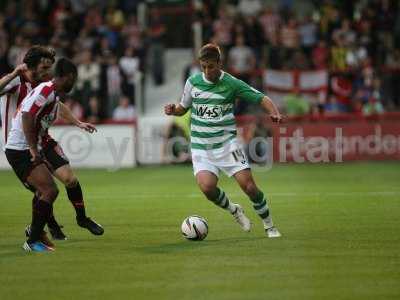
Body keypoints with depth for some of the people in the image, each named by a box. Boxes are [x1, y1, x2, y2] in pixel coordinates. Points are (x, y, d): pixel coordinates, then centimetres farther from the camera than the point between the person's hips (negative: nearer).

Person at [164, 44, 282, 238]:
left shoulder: (231, 84, -4)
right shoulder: (193, 82, 4)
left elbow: (262, 99, -1)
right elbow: (184, 107, 18)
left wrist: (274, 113, -20)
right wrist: (173, 110, -4)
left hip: (227, 143, -2)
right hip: (201, 147, 2)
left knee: (249, 186, -11)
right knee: (207, 187, -22)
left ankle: (269, 226, 12)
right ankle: (234, 210, 9)